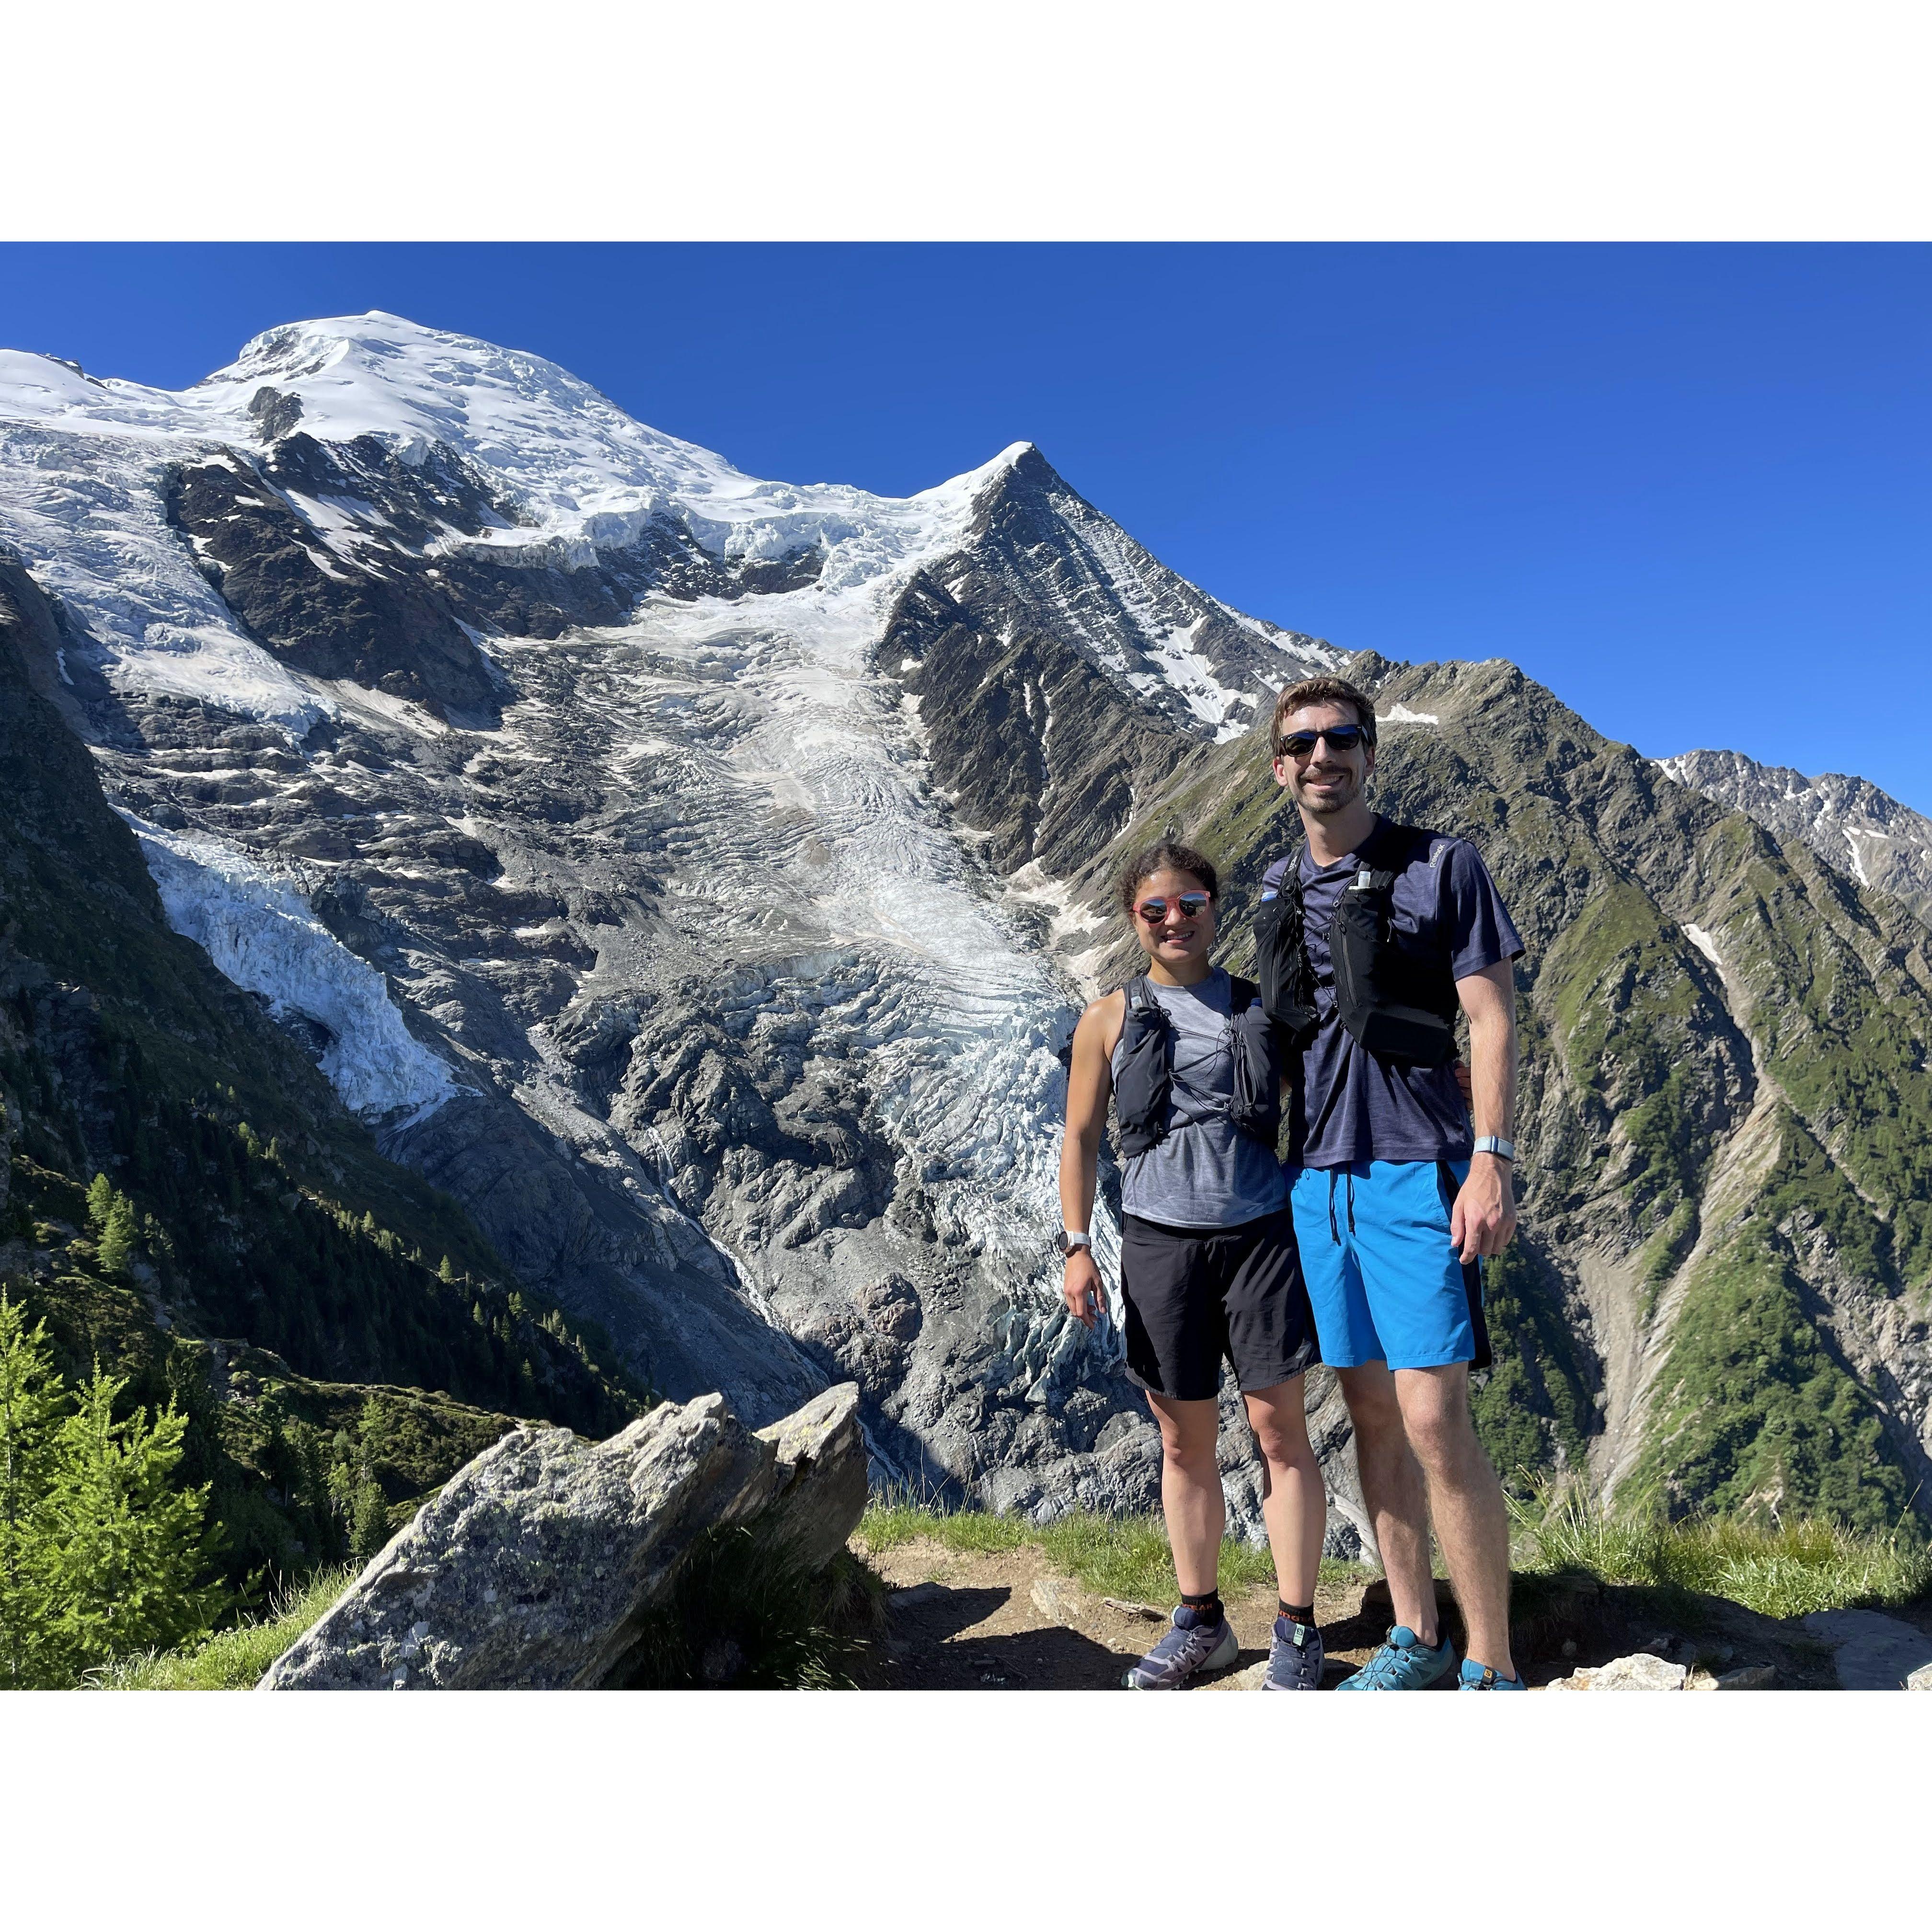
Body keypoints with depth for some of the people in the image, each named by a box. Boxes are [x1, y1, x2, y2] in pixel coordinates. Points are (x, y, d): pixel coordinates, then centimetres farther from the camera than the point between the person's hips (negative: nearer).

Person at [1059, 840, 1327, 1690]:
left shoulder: (1260, 1005, 6)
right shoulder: (1109, 1020, 5)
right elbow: (1079, 1139, 6)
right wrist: (1076, 1246, -1)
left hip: (1261, 1232, 0)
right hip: (1159, 1240, 1)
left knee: (1279, 1430, 1)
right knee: (1184, 1442, 10)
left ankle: (1296, 1630, 16)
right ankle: (1201, 1622, 26)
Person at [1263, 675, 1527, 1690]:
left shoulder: (1441, 865, 0)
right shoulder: (1270, 890, 13)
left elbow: (1491, 1016, -5)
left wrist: (1492, 1159, -14)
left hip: (1416, 1169, -5)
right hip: (1314, 1175, 5)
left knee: (1434, 1421, -8)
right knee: (1371, 1410, 11)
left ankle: (1492, 1669, 8)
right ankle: (1415, 1639, 25)